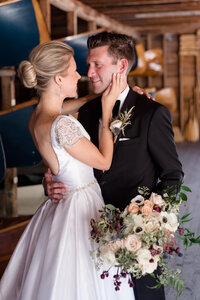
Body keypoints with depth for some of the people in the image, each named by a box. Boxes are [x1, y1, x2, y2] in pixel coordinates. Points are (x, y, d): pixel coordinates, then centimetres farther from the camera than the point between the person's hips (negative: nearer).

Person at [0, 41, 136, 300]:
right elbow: (104, 161, -15)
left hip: (59, 207, 9)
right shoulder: (62, 125, -27)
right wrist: (108, 108, -11)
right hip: (81, 210, -9)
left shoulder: (37, 117, 0)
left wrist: (109, 94, 13)